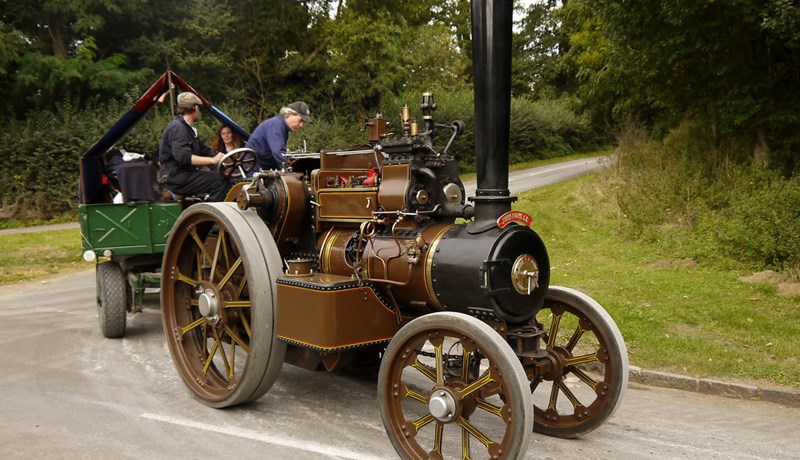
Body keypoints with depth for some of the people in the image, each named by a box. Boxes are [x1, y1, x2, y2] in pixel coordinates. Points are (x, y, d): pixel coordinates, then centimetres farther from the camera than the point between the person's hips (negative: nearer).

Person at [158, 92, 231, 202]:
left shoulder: (188, 129, 21)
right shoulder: (177, 127, -12)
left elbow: (204, 149, 14)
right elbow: (183, 157, -26)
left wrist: (224, 157, -3)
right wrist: (213, 160, -29)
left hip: (186, 175, 10)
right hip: (176, 178, -10)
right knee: (221, 180, -21)